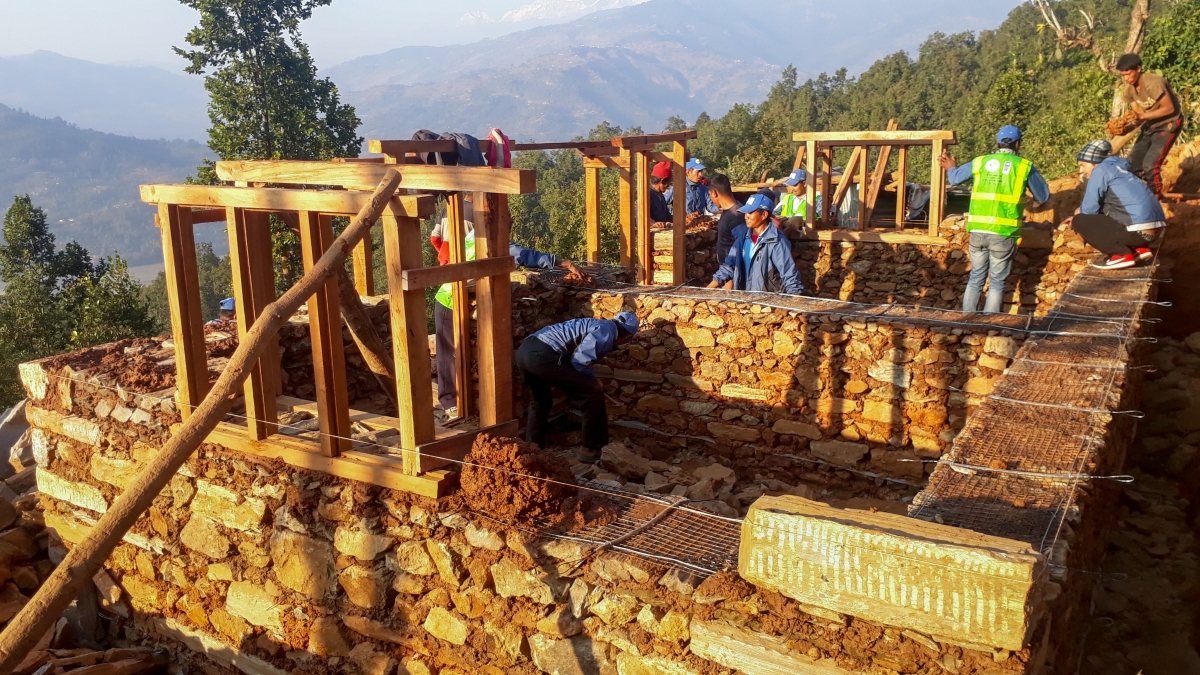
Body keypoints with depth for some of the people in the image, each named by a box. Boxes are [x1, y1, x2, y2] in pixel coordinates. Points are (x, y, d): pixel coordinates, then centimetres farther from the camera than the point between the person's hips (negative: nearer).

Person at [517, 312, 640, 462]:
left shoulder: (598, 325, 28)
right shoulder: (606, 331, 1)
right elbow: (580, 360, -8)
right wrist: (593, 378, 8)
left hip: (525, 349, 10)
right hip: (543, 355, -10)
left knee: (541, 401, 33)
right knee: (594, 393, 1)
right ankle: (593, 451, 10)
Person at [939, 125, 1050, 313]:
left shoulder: (980, 162, 6)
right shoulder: (1025, 166, 1)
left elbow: (955, 178, 20)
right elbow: (1043, 196, 11)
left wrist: (951, 168, 42)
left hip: (978, 231, 3)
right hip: (1003, 233, -3)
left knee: (976, 278, 16)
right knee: (997, 282, 7)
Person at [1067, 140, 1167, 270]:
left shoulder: (1100, 170, -3)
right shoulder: (1117, 168, 23)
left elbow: (1089, 209, -4)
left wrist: (1078, 215, 16)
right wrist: (1080, 214, 25)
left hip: (1139, 230, -9)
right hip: (1155, 229, 9)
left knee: (1079, 222, -1)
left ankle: (1122, 255, -6)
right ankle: (1140, 249, 13)